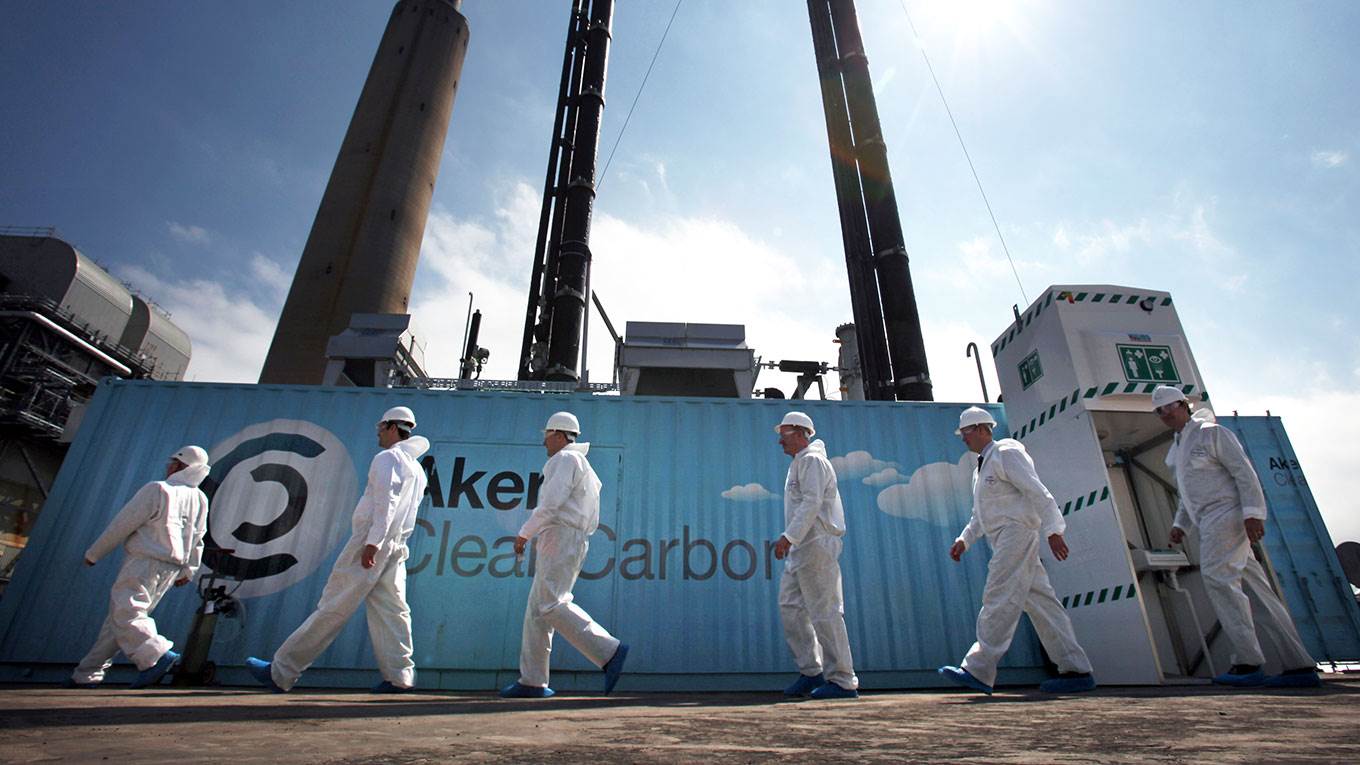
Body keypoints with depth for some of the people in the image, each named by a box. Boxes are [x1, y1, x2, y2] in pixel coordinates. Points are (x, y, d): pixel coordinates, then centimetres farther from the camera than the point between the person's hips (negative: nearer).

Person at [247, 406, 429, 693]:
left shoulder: (387, 458, -5)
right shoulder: (417, 469, 22)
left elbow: (386, 502, -18)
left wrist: (372, 542, -23)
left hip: (370, 542, -8)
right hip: (396, 548, 8)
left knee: (332, 608, -3)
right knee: (390, 611, 3)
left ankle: (280, 673, 6)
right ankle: (399, 676, -1)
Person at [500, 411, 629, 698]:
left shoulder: (566, 459, -5)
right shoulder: (584, 465, 26)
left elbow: (551, 502, -17)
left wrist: (524, 533, -10)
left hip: (561, 537, -10)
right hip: (569, 542, 10)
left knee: (551, 605, -16)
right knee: (537, 609, 8)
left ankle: (609, 650, -19)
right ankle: (532, 681, 9)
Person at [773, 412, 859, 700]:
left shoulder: (813, 460, -10)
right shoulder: (799, 463, 21)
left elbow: (811, 504, -21)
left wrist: (788, 536, -26)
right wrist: (790, 540, 18)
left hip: (816, 546, -10)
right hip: (801, 549, 10)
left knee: (825, 612, -5)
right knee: (790, 607, 10)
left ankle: (843, 681, 4)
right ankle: (811, 672, 17)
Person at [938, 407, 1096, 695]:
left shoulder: (1006, 454, -7)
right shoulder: (982, 465, 22)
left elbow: (1038, 493, -16)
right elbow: (980, 515, 26)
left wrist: (1053, 530, -23)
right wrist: (964, 540, 16)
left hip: (1016, 532, -10)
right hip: (1004, 539, 10)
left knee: (999, 601, -12)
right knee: (1042, 603, 8)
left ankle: (978, 672, -12)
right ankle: (1076, 670, 12)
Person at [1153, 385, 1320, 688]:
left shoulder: (1212, 433, -2)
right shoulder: (1176, 450, 22)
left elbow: (1244, 472, -10)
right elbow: (1185, 495, 26)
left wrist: (1252, 513, -20)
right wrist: (1180, 524, 15)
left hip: (1227, 514, -8)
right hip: (1210, 523, 8)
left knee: (1217, 576, -17)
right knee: (1254, 589, 5)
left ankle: (1248, 662, -16)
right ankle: (1300, 665, 8)